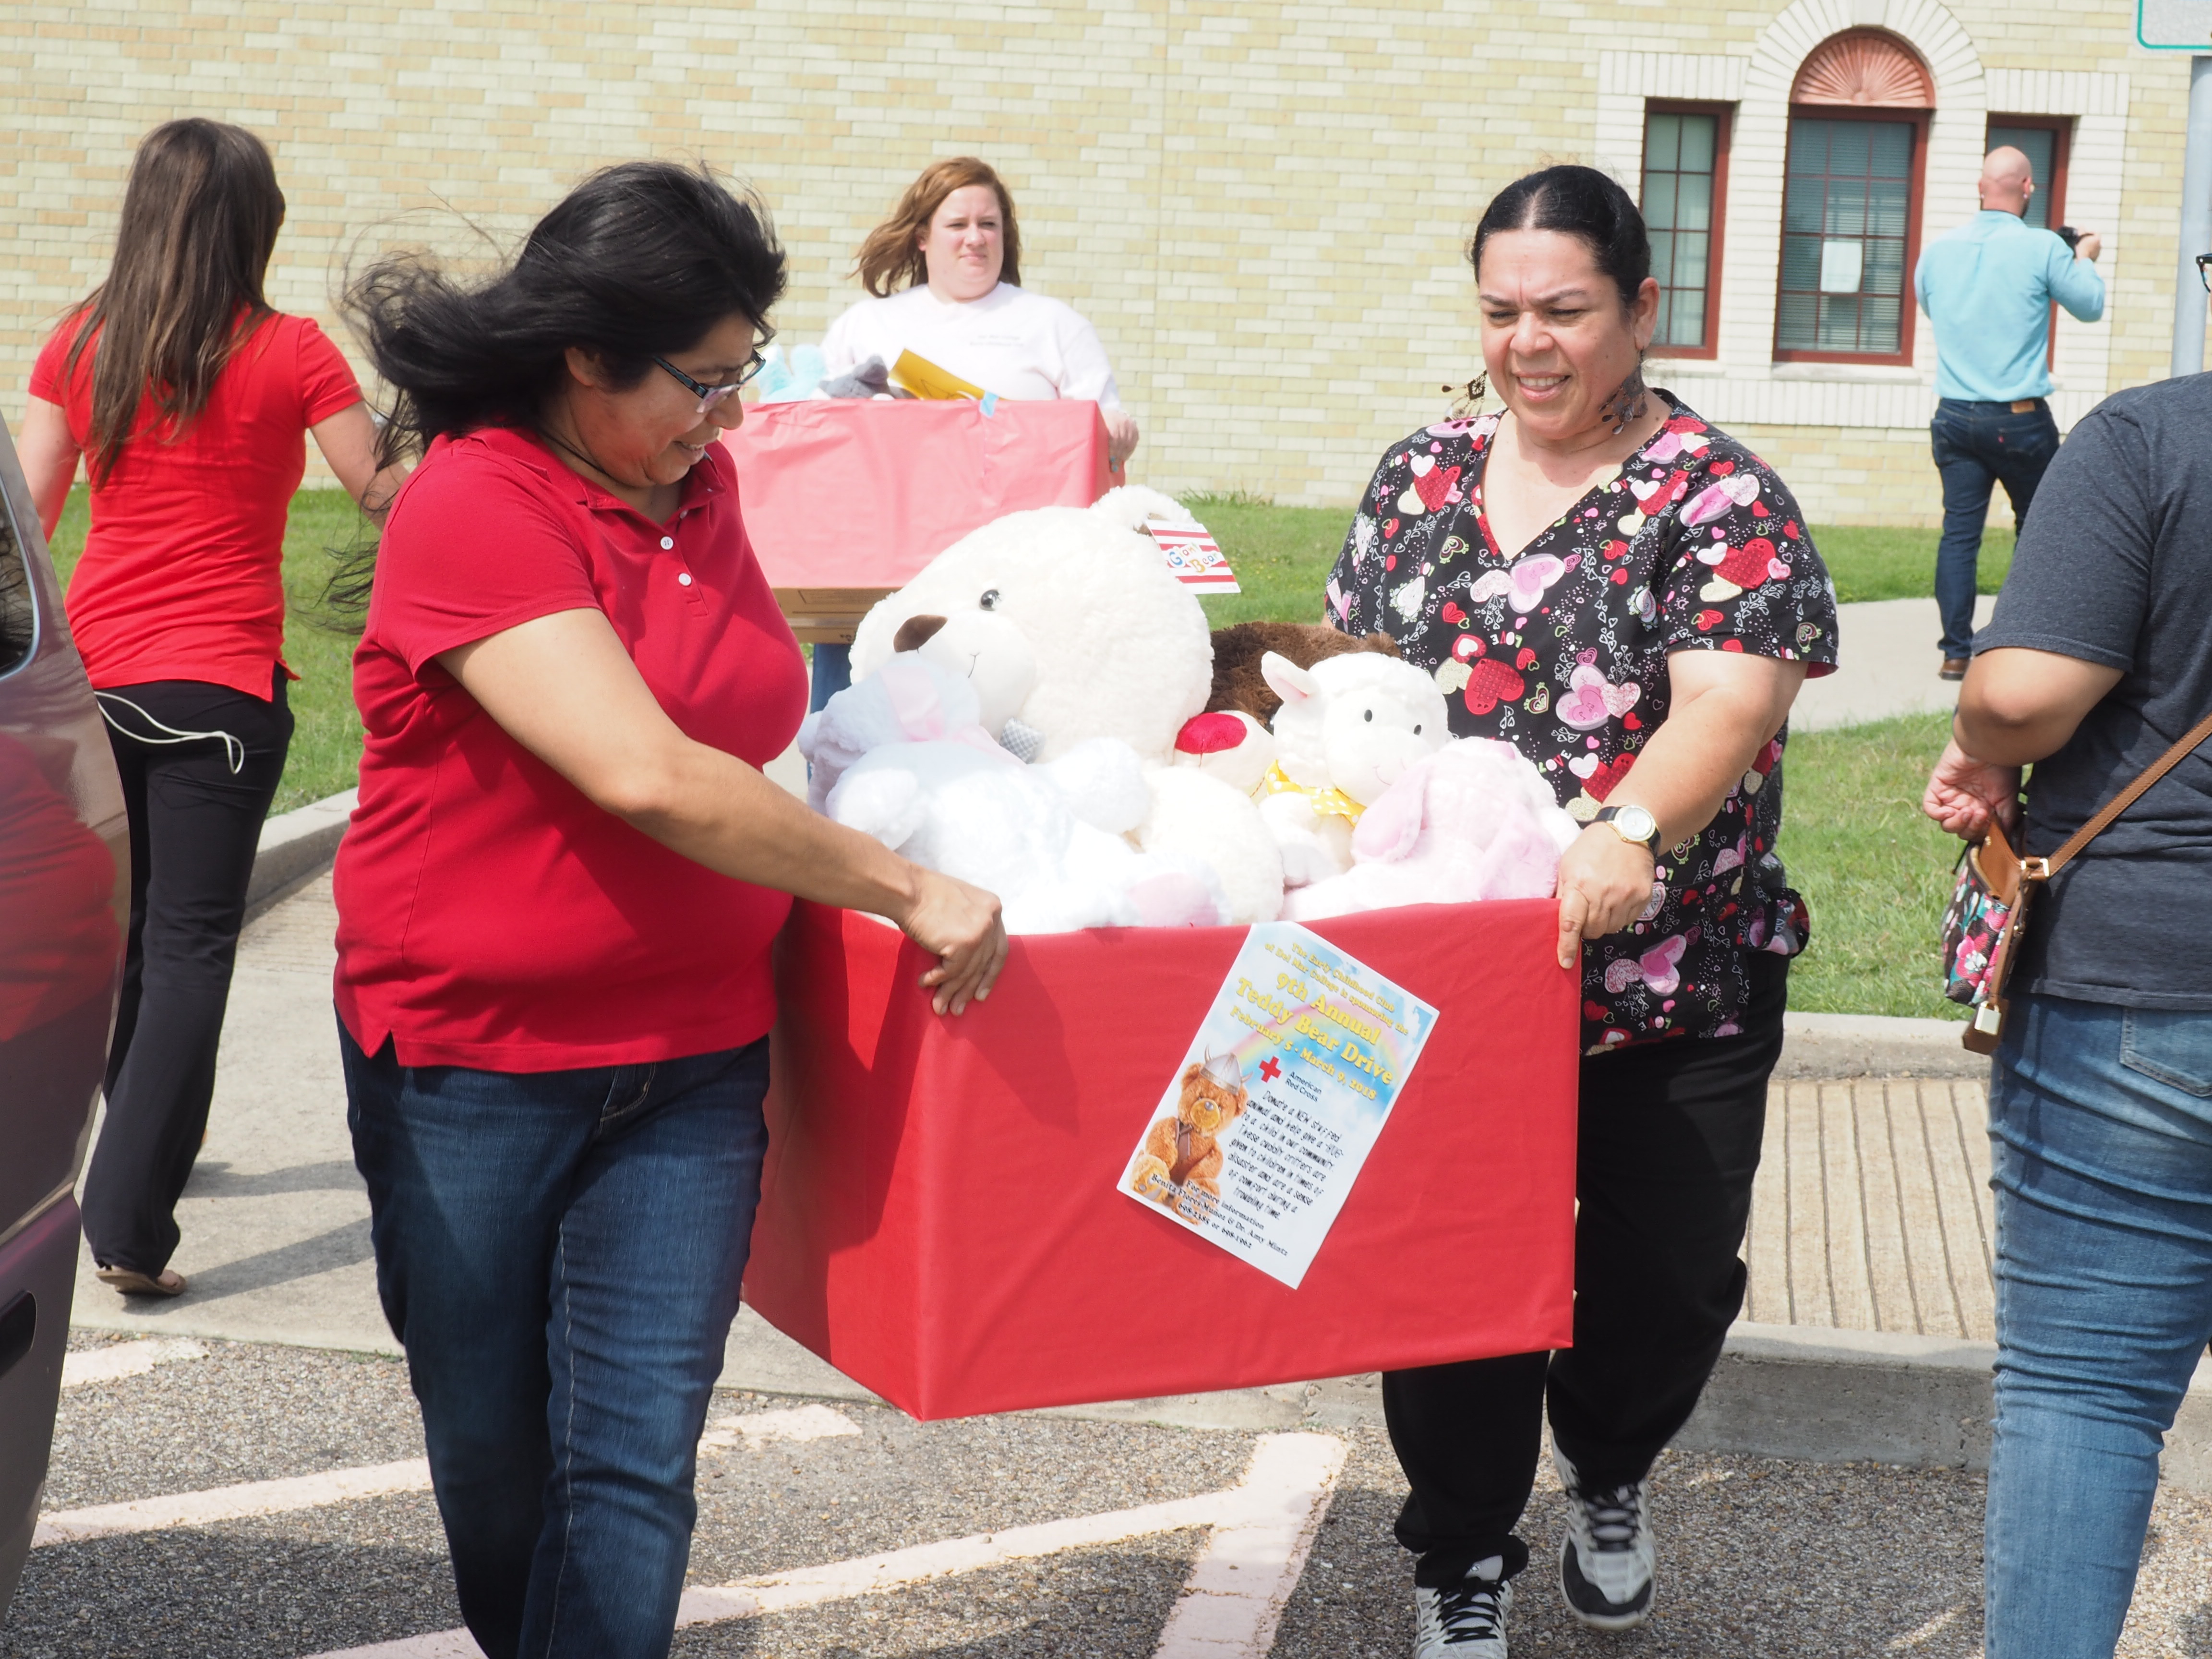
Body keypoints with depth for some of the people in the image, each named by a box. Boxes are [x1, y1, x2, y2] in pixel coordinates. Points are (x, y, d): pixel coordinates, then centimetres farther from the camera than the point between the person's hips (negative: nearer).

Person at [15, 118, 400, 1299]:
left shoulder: (82, 344, 4)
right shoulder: (289, 353, -7)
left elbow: (29, 509, 5)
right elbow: (381, 491, 1)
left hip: (93, 670, 5)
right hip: (220, 684, -5)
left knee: (119, 924, 22)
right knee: (191, 945, -3)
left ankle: (148, 1144, 41)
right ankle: (128, 1223, -9)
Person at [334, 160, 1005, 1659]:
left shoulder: (701, 484, 5)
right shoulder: (475, 510, -17)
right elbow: (647, 779, -26)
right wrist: (907, 891, -21)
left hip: (695, 1054, 5)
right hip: (475, 1058, -4)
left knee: (636, 1464, -3)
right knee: (494, 1459, 13)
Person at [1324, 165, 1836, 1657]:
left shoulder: (1718, 496, -7)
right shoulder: (1421, 478, 8)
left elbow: (1733, 703, -20)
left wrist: (1632, 832, -36)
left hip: (1675, 985, -2)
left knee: (1669, 1278, 8)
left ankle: (1609, 1476, 41)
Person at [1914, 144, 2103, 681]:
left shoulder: (1937, 251, 3)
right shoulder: (2043, 248, -10)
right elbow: (2090, 306, 4)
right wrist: (2085, 258, 23)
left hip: (1955, 415, 3)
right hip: (2020, 418, -3)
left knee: (1959, 532, 4)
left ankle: (1956, 651, 1)